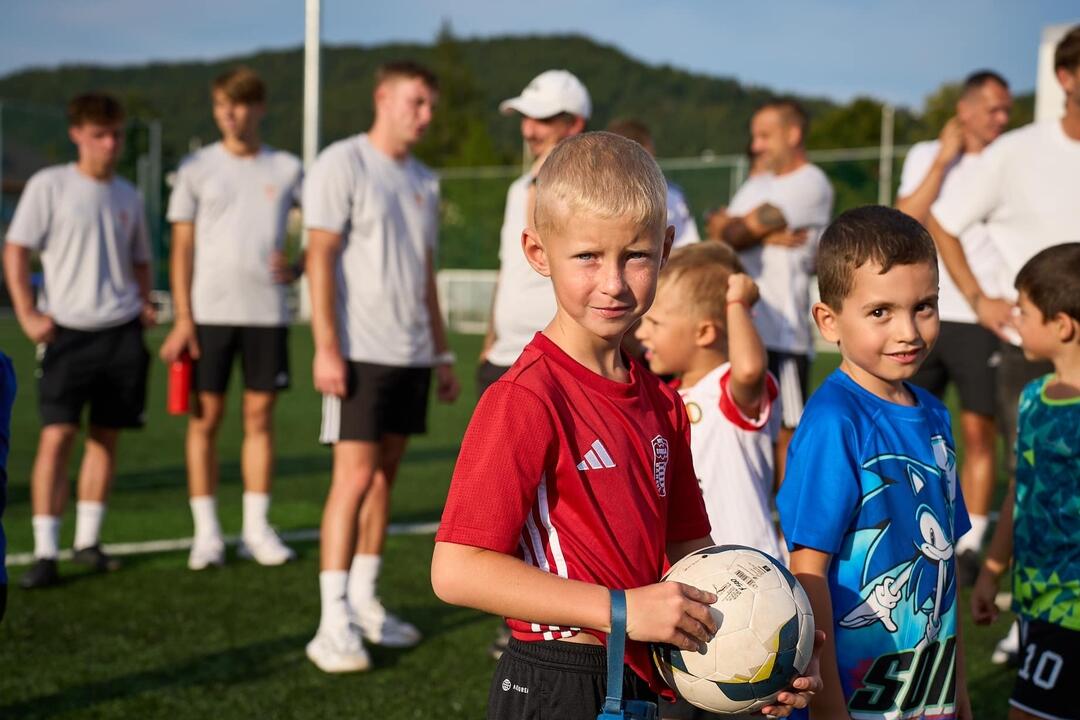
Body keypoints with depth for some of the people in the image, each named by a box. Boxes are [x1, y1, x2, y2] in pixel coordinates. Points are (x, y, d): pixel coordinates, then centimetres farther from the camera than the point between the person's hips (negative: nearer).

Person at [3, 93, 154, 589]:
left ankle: (87, 540, 18)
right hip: (67, 331, -4)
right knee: (57, 435, -10)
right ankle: (45, 553, -7)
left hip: (121, 332, 4)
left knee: (105, 436, 7)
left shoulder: (127, 196, 11)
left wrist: (144, 304, 7)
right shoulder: (49, 185, -3)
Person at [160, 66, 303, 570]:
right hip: (209, 313, -1)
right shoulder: (196, 168, 3)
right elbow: (182, 248, 2)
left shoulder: (286, 169, 6)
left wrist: (297, 267, -3)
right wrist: (182, 318, -6)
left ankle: (256, 528, 13)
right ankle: (206, 532, 8)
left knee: (259, 415, 4)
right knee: (206, 418, 0)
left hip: (267, 311, 1)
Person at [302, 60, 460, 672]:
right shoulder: (343, 164, -6)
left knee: (385, 475, 10)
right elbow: (320, 259, -11)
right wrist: (326, 348, -18)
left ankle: (364, 600, 19)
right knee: (354, 478, -10)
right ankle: (334, 623, -7)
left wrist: (441, 353, 18)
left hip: (411, 355, 7)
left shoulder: (424, 181, 16)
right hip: (360, 352, -7)